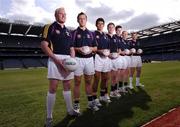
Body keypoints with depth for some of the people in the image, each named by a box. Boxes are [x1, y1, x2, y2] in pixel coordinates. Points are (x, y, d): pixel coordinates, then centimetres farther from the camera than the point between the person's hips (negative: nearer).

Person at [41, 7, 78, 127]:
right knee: (53, 87, -7)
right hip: (55, 59, -6)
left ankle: (70, 110, 25)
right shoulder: (50, 27, 2)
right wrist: (56, 59, -18)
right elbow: (44, 45, -8)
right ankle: (49, 117, 5)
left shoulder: (68, 31, 20)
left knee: (67, 85, 11)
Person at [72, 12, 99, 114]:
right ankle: (76, 105, 11)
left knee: (89, 81, 10)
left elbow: (95, 47, 15)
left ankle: (90, 102, 21)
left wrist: (91, 49, -6)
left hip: (89, 59, 4)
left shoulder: (91, 33, 15)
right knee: (77, 82, 1)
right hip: (78, 59, -3)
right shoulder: (74, 33, 4)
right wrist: (78, 49, -18)